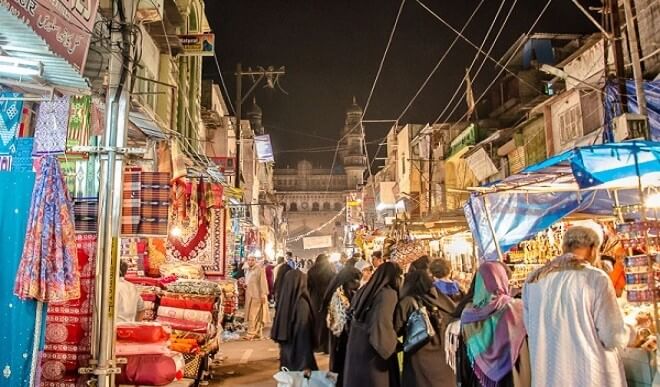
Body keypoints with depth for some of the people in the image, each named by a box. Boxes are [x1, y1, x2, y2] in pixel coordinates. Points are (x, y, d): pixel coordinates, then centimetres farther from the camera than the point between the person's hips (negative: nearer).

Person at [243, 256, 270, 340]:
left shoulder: (259, 268, -10)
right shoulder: (247, 270, 14)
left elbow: (263, 281, -15)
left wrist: (263, 294, -19)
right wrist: (245, 285, 5)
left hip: (257, 295, -8)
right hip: (249, 295, 8)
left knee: (254, 315, -7)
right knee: (256, 315, 11)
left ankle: (251, 333, -4)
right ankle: (258, 333, 16)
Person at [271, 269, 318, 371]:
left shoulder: (284, 300, -3)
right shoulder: (302, 304, -20)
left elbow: (277, 330, 7)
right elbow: (304, 335, -20)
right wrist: (307, 364, -16)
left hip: (286, 351, 6)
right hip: (298, 353, -6)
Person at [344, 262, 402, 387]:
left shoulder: (363, 290, 9)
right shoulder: (389, 293, -14)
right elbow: (383, 325, -23)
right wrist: (394, 343, -8)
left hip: (355, 349, 7)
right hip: (371, 355, -7)